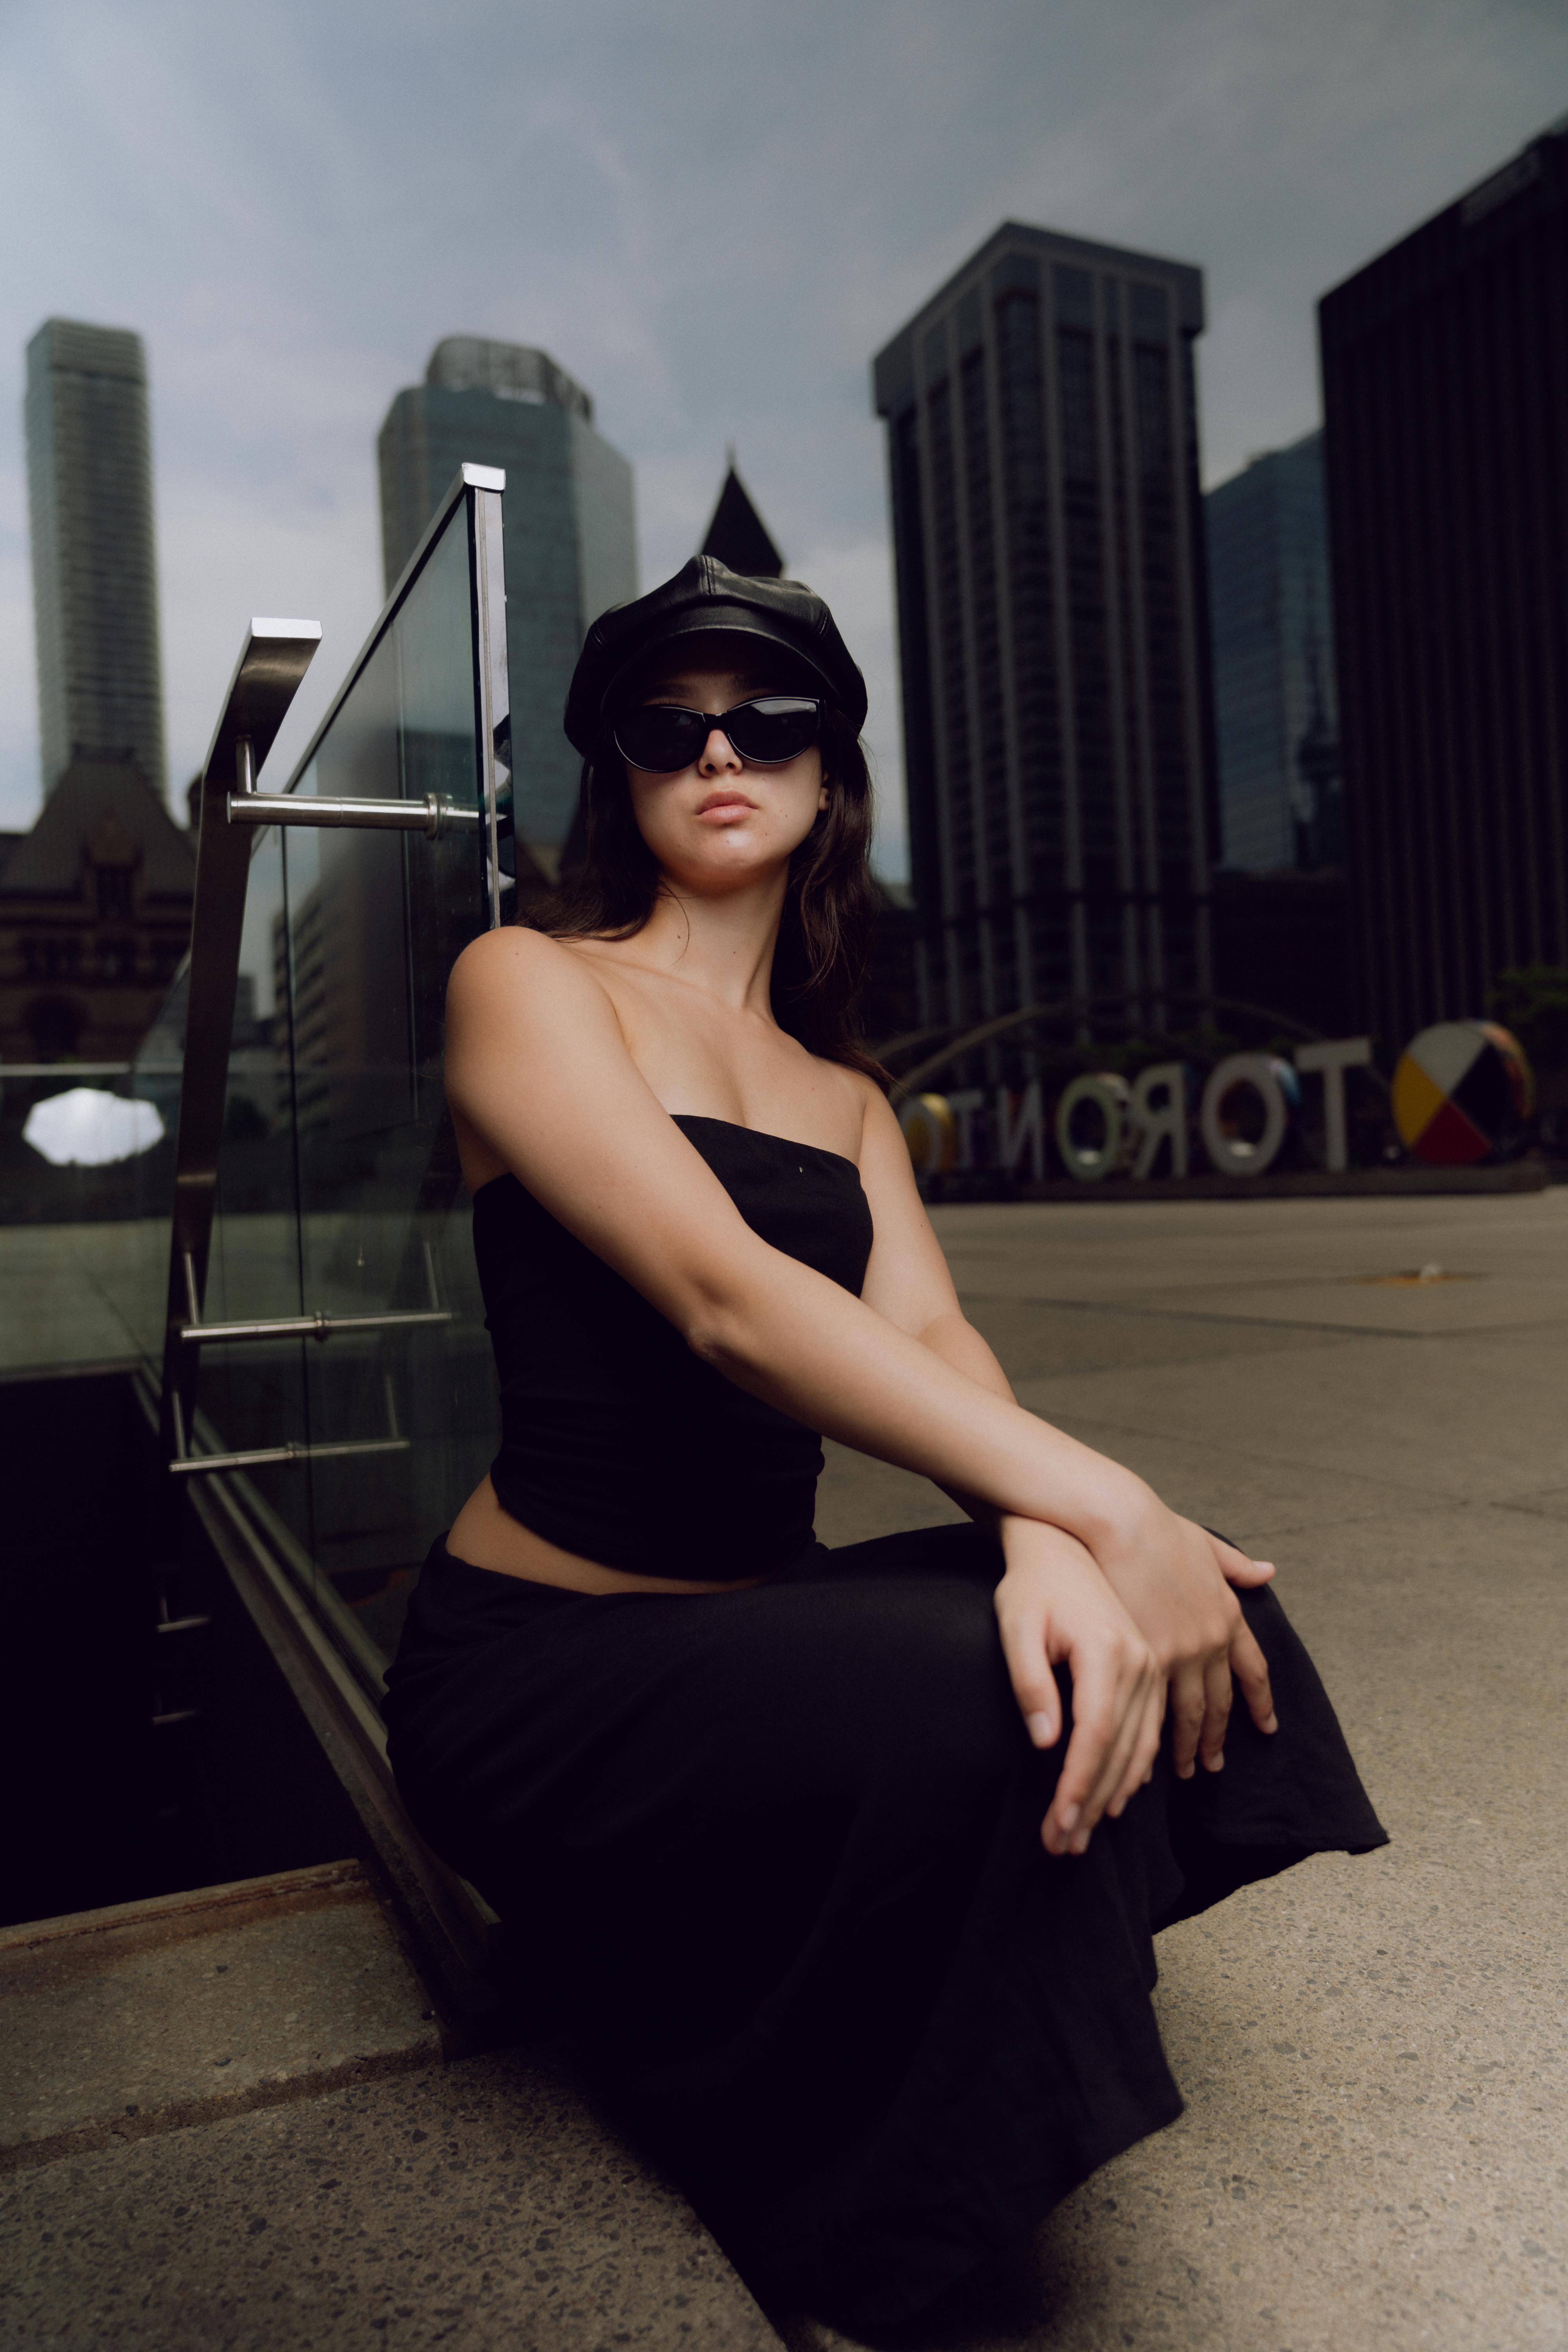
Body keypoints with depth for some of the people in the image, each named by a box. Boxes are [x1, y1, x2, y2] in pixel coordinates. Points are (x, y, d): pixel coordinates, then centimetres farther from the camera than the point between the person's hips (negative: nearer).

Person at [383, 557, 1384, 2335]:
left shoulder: (844, 1097, 13)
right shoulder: (527, 984, -6)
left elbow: (934, 1338, -5)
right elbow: (724, 1300, -22)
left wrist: (1047, 1544, -28)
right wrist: (1099, 1506, -27)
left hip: (759, 1619, 6)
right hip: (540, 1660, -5)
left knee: (1178, 1635, -15)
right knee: (968, 1706, -30)